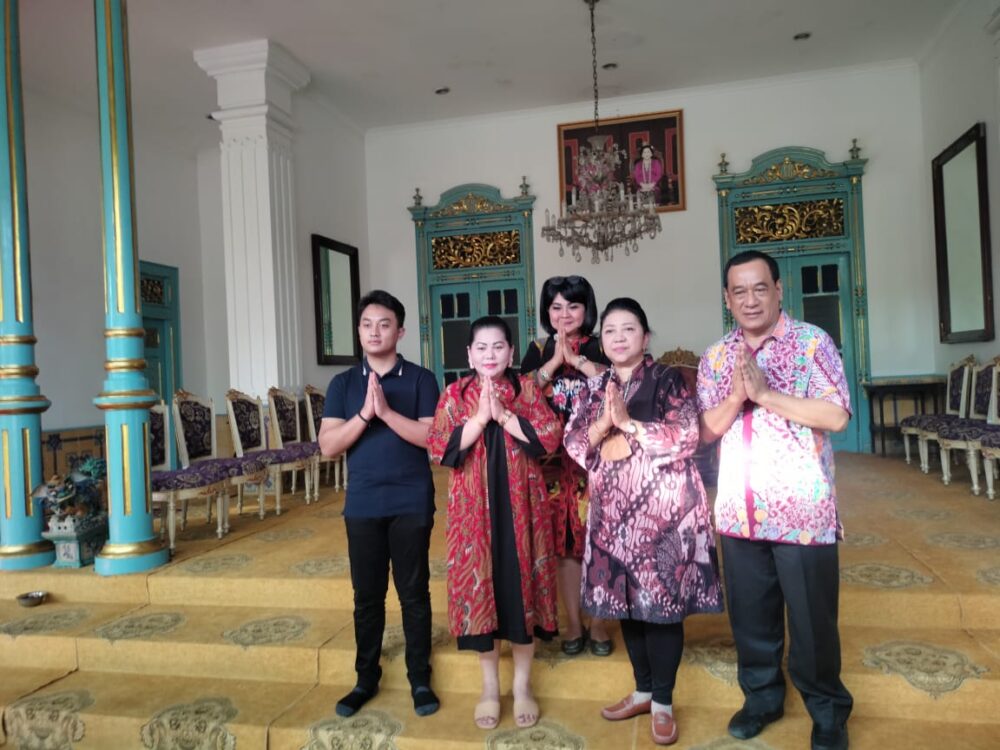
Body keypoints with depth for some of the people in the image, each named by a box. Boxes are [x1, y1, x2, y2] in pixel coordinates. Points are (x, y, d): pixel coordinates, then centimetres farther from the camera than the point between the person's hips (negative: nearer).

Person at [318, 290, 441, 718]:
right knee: (367, 595, 11)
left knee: (413, 593, 7)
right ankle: (366, 679, 27)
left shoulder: (420, 379, -2)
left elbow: (431, 437, -11)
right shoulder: (343, 384, 5)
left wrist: (386, 411, -19)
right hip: (362, 503, 2)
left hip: (411, 502, -2)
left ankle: (419, 679, 22)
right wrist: (363, 414, -15)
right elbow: (328, 446, -2)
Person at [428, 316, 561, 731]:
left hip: (520, 505, 0)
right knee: (479, 587, 5)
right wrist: (479, 417, -19)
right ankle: (489, 686, 25)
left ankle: (522, 685, 25)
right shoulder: (454, 394, 3)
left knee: (521, 586, 6)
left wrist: (502, 415, -19)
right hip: (473, 507, 0)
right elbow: (441, 449, -9)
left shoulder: (527, 389, 3)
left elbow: (550, 437, -11)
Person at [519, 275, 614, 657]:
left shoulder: (601, 348, 4)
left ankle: (598, 623, 17)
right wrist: (555, 360, -11)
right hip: (554, 458, 2)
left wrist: (575, 358, -16)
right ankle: (573, 623, 19)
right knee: (564, 540, 6)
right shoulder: (538, 351, 9)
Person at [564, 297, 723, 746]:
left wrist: (629, 423, -18)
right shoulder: (594, 388, 10)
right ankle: (642, 689, 29)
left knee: (660, 600, 1)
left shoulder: (667, 380, -3)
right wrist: (601, 426, -13)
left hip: (661, 505, -4)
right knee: (625, 599, 12)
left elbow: (686, 437, -14)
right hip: (613, 507, 5)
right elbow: (572, 442, 5)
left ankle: (663, 702, 17)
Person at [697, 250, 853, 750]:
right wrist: (736, 396, -17)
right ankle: (761, 696, 37)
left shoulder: (812, 342, -6)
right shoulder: (715, 357, 6)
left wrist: (765, 392, -21)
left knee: (812, 617, 10)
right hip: (738, 512, 4)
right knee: (750, 614, 16)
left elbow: (837, 416, -15)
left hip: (802, 511, -3)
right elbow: (705, 430, 1)